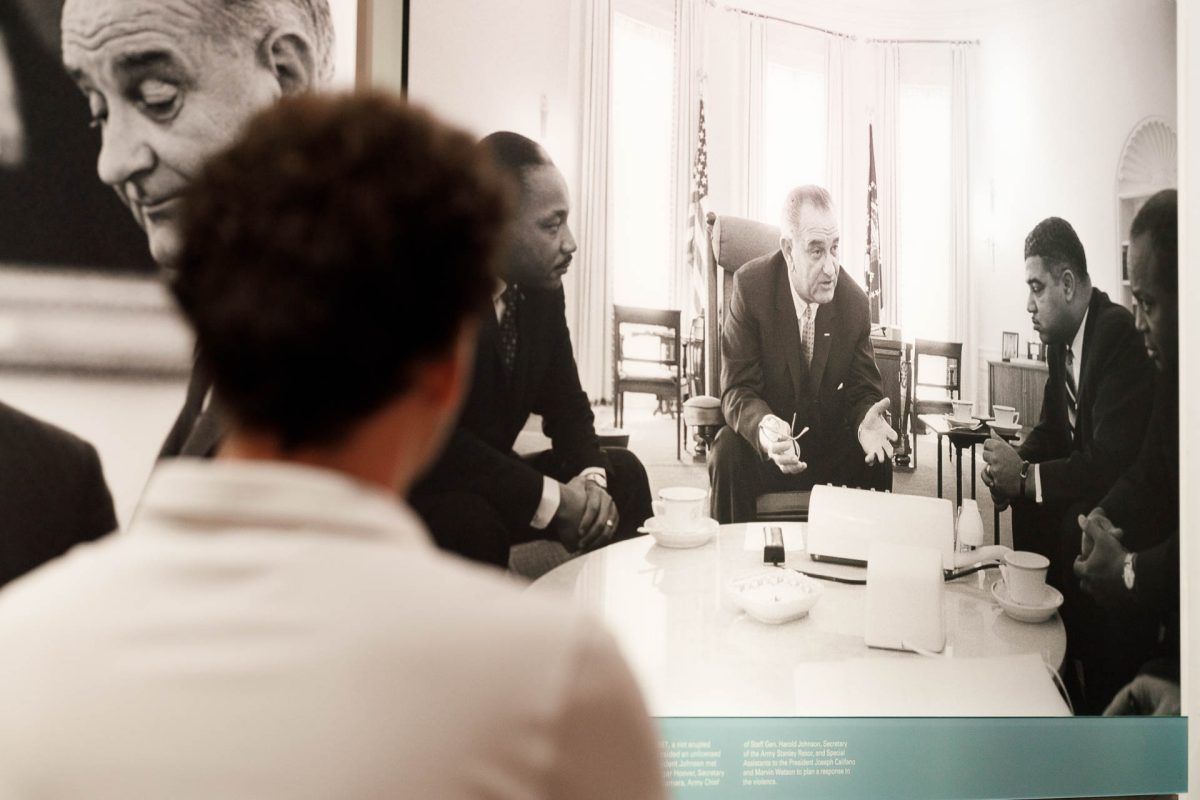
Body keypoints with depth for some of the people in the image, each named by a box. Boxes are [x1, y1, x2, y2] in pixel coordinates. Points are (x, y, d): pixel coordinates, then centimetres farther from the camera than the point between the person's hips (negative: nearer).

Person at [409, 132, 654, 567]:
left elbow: (566, 404, 8)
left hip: (487, 484, 8)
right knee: (472, 523, -35)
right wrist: (550, 496, -27)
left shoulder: (541, 287, -1)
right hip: (407, 498, -7)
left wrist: (590, 477, -13)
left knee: (621, 473, 3)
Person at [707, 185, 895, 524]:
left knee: (877, 458, -22)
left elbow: (863, 390, 1)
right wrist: (764, 428, -39)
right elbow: (738, 389, -16)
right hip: (766, 444, -3)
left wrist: (865, 421, -25)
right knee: (727, 454, -32)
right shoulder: (751, 286, -15)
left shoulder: (854, 301, -6)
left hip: (830, 443, 3)